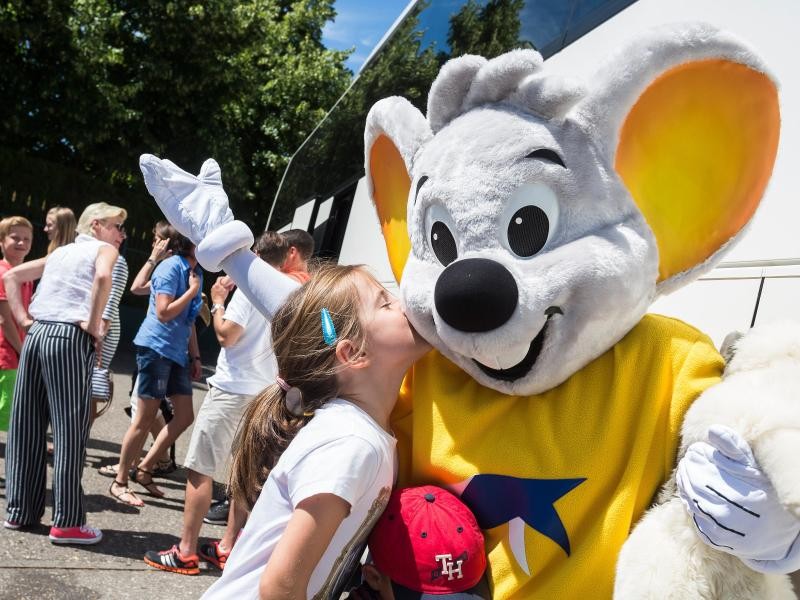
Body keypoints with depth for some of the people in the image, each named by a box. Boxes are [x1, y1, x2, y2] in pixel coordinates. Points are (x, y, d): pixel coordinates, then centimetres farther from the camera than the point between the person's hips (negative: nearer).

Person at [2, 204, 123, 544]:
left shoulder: (60, 251, 26)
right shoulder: (104, 249, 5)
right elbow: (102, 277, -18)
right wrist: (92, 325, -11)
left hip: (36, 334, 7)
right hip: (69, 338, -7)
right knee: (69, 430, -3)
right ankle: (67, 523, -1)